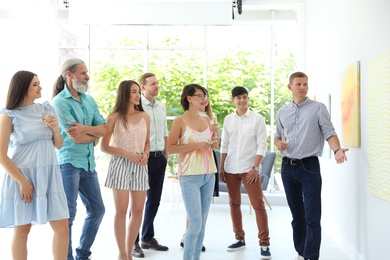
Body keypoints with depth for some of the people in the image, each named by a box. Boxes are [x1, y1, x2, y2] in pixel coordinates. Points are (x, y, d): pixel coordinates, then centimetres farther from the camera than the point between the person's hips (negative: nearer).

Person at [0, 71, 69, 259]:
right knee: (22, 229, 4)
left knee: (62, 226, 1)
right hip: (22, 175, -4)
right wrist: (23, 181, -11)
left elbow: (58, 145, 13)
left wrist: (55, 128, -6)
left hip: (49, 174, 4)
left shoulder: (46, 109, 7)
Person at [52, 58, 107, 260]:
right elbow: (76, 138, -16)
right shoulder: (60, 102, -11)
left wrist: (85, 128, -15)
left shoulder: (89, 100, 11)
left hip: (88, 163, 8)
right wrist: (94, 135, 0)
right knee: (68, 213, -1)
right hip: (69, 162, -8)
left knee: (97, 210, 11)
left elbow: (104, 129, 3)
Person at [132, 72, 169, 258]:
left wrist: (166, 154, 14)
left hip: (159, 158, 7)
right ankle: (134, 242, 8)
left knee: (154, 200, 13)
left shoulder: (161, 106, 12)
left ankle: (148, 238, 25)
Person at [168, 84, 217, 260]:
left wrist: (213, 145, 0)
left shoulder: (206, 120, 11)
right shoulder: (180, 121, -7)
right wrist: (196, 145, -18)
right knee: (195, 223, -7)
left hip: (209, 175, 6)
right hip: (190, 176, -6)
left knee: (202, 222, 10)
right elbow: (171, 148, -10)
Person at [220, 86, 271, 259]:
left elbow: (262, 145, -5)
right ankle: (240, 238, 24)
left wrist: (255, 168, -11)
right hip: (231, 169, 4)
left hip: (249, 168, -4)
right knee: (234, 204, 11)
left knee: (258, 205, -5)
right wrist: (221, 168, 6)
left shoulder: (257, 118, -2)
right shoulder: (228, 119, 8)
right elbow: (224, 145, 11)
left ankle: (264, 244, 1)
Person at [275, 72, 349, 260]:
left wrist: (337, 150, -27)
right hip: (288, 167, 4)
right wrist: (278, 143, -5)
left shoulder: (318, 108, -2)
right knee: (297, 214, 14)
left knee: (312, 217, -7)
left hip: (309, 167, -4)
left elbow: (329, 132, -8)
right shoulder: (282, 112, 11)